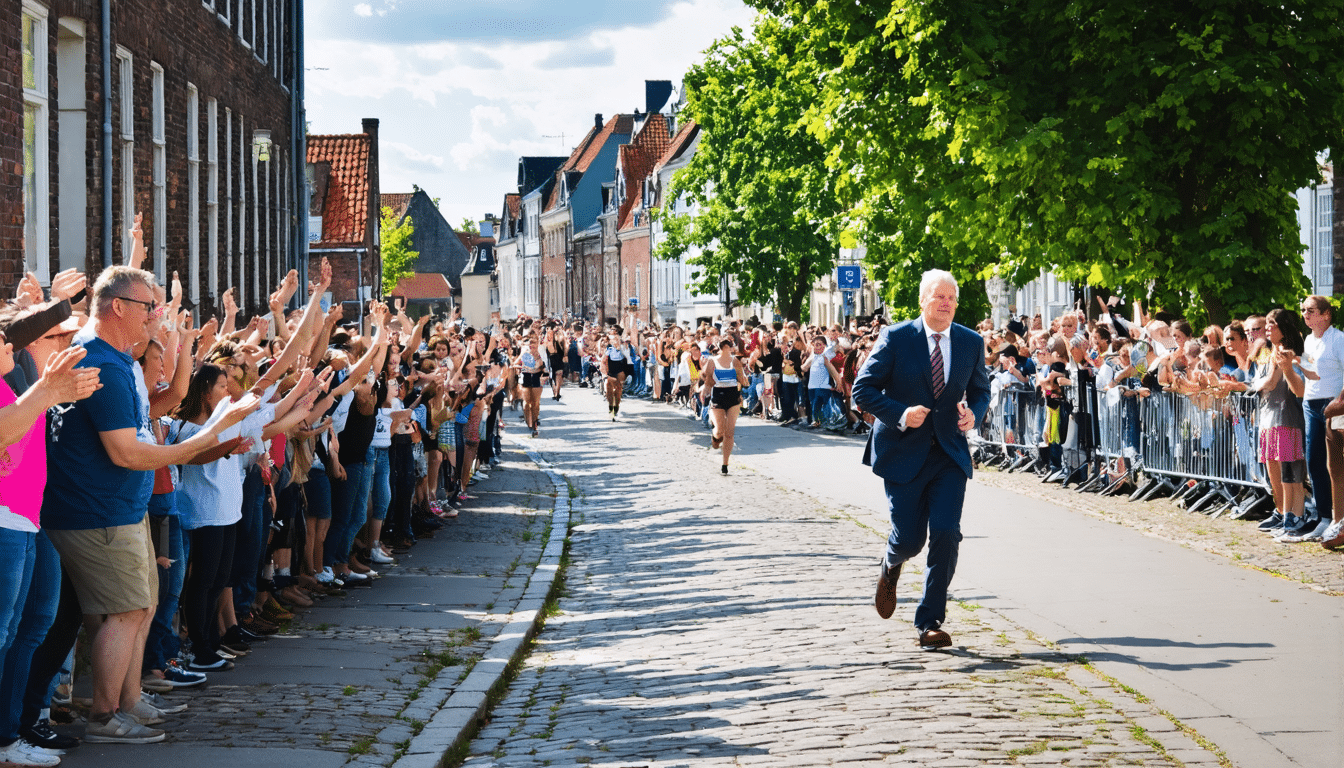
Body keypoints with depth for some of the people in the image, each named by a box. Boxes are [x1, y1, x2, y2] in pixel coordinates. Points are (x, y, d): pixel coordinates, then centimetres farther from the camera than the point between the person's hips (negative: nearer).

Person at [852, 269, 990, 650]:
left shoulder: (971, 343, 4)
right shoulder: (895, 338, -6)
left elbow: (981, 390, 17)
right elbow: (863, 390, -6)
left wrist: (974, 413, -6)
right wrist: (899, 414, -21)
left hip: (949, 454, 2)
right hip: (903, 452, -2)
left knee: (946, 533, -12)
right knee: (909, 538, -2)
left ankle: (930, 621, -2)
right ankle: (890, 566, 38)